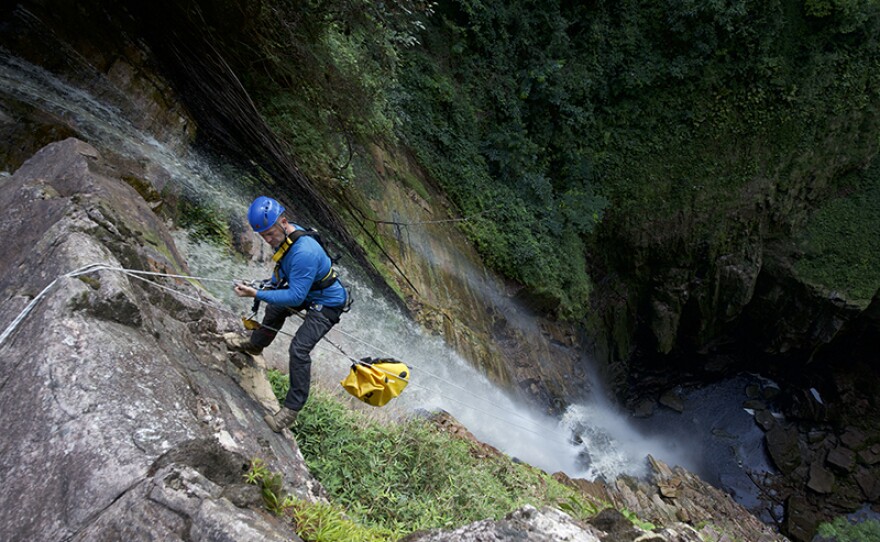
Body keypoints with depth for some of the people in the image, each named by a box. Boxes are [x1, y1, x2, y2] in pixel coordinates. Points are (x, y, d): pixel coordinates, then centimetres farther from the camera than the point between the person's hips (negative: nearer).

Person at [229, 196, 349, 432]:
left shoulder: (304, 252, -39)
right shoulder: (284, 234, -10)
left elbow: (295, 297, -36)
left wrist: (257, 294, -37)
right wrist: (272, 286, 10)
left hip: (327, 303, -10)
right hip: (306, 291, 10)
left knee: (299, 348, -21)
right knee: (275, 308, 30)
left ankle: (292, 408, -9)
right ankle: (255, 344, 59)